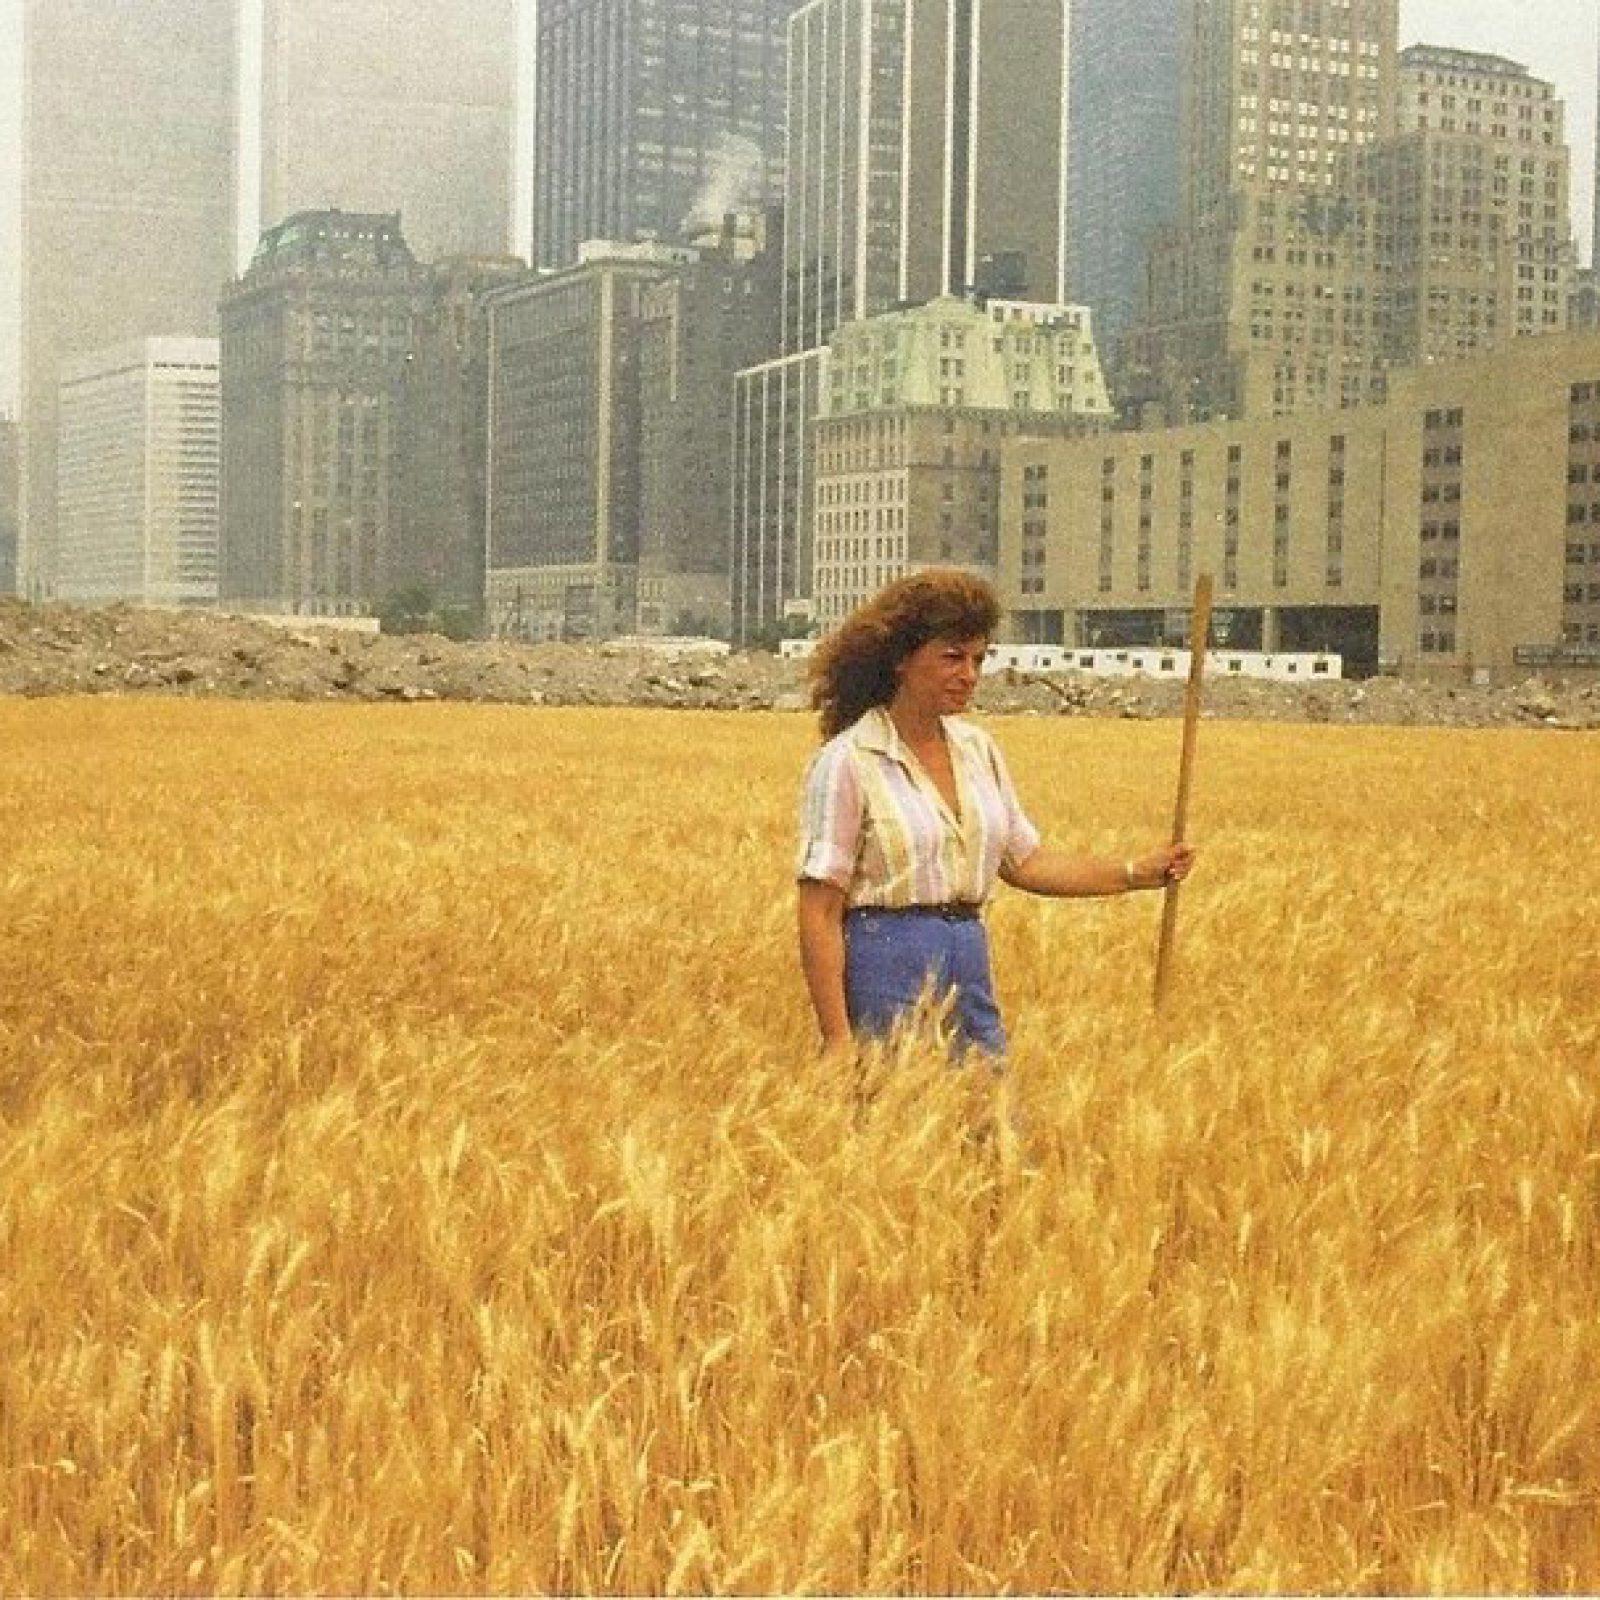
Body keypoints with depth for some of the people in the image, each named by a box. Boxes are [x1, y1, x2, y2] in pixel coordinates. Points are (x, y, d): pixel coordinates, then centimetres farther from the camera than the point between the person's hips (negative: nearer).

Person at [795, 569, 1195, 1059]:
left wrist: (1136, 872, 10)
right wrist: (837, 1040, -17)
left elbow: (1023, 860, 20)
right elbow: (819, 916, -12)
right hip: (886, 963, -6)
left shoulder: (977, 748, 11)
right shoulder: (847, 762, -10)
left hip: (971, 963, 6)